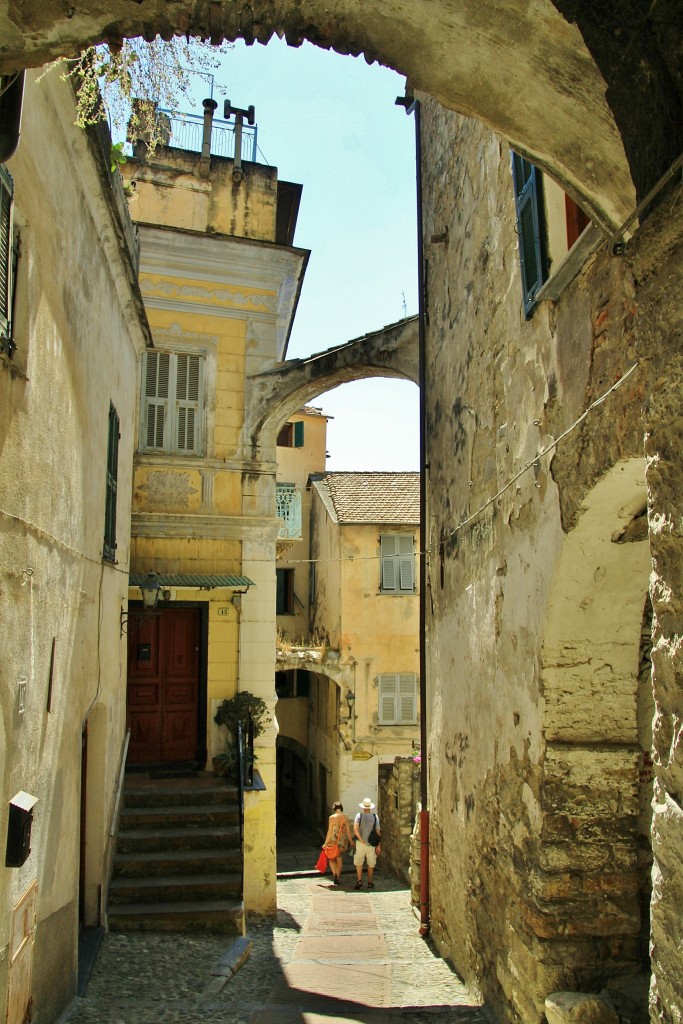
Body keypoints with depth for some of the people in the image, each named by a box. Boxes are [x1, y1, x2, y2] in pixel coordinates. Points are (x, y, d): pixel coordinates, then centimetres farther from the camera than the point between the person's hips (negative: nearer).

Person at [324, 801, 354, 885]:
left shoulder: (332, 817, -12)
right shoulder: (345, 817, -3)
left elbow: (330, 831, -11)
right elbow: (348, 830, 2)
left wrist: (326, 843, -3)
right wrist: (351, 841, 15)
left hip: (333, 840, -3)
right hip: (343, 840, 3)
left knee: (331, 858, 13)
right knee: (340, 859, 18)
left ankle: (335, 874, -8)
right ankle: (338, 877, 23)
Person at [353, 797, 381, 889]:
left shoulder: (359, 815, -4)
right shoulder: (375, 817, 0)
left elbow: (355, 828, -17)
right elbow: (378, 832, -1)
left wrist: (361, 840, -10)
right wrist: (378, 845, 4)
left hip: (360, 843, -1)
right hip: (372, 844, 1)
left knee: (359, 862, 10)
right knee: (371, 863, 14)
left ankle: (359, 880, -2)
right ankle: (370, 882, 17)